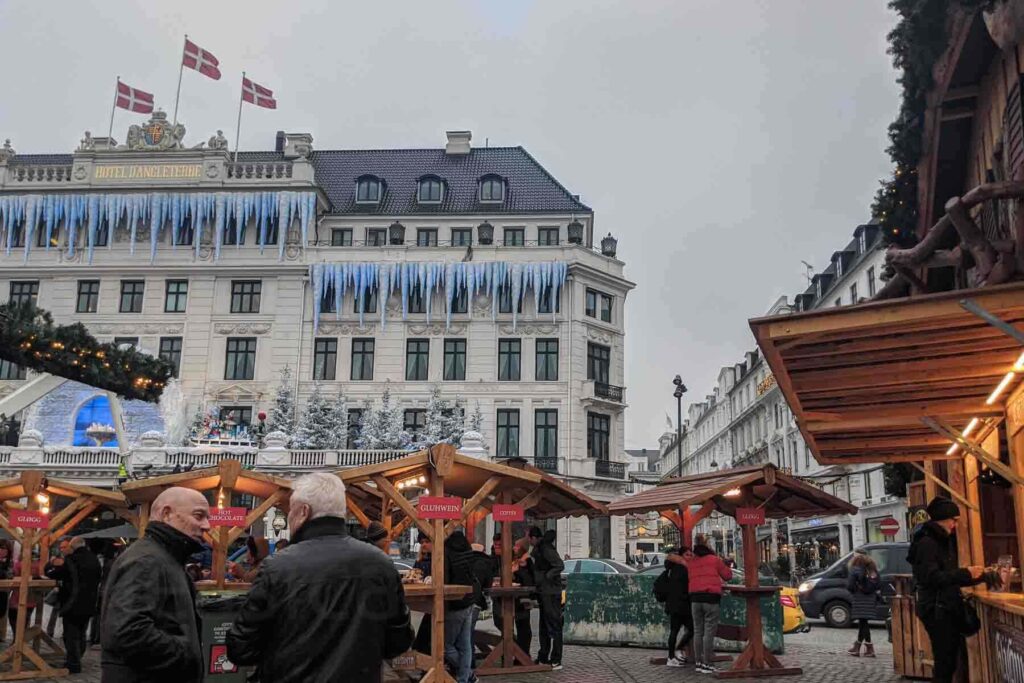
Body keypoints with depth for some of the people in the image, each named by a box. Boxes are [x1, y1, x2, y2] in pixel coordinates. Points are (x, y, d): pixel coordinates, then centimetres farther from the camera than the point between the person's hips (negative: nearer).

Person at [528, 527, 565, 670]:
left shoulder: (546, 549, -16)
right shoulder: (539, 548, 14)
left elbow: (560, 566, -25)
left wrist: (546, 577, -19)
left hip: (551, 593, -10)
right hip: (544, 592, 10)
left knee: (553, 627, -6)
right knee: (544, 627, 15)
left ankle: (556, 661, -3)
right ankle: (543, 658, 23)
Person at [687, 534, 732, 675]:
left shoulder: (690, 563, 13)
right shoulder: (715, 559, 2)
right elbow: (727, 576, 8)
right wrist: (722, 563, 26)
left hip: (695, 597, 4)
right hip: (711, 597, -4)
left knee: (698, 631, 9)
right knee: (709, 632, -3)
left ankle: (699, 663, 10)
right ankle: (707, 664, -4)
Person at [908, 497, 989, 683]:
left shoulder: (944, 542, 18)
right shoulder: (926, 543, -13)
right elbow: (932, 577, -24)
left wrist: (980, 576, 15)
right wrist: (965, 573, -22)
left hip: (948, 608, 9)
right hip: (936, 610, -9)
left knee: (950, 660, 7)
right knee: (945, 661, -9)